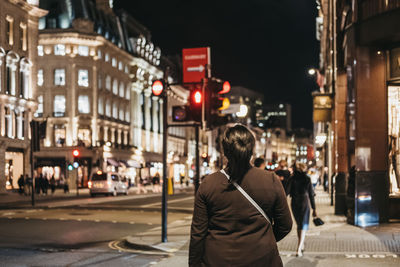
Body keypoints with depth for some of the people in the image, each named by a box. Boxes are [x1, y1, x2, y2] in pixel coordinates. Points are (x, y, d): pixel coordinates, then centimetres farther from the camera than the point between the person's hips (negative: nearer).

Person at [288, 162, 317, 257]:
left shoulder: (292, 179, -2)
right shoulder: (307, 179, -4)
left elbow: (289, 193, -2)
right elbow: (311, 194, -2)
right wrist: (314, 208, 3)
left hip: (294, 204, 2)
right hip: (305, 203, -2)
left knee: (299, 225, 20)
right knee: (303, 226, -2)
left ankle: (301, 245, 32)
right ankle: (299, 248, -15)